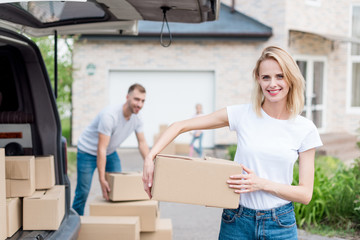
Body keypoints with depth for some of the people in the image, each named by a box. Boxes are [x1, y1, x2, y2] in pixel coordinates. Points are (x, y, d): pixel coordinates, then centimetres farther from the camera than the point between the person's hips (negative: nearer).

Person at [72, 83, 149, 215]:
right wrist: (102, 179, -34)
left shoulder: (136, 119, -12)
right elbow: (101, 149, -33)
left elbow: (142, 144, -3)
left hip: (110, 152, 7)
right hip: (88, 152, -7)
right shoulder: (109, 116, -35)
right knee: (83, 191, -6)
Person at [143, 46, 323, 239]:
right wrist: (150, 157, -16)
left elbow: (306, 194, -3)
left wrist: (263, 184, -17)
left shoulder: (306, 129, -4)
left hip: (280, 224, 0)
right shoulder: (242, 114, -6)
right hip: (237, 221, 0)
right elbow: (181, 126, -5)